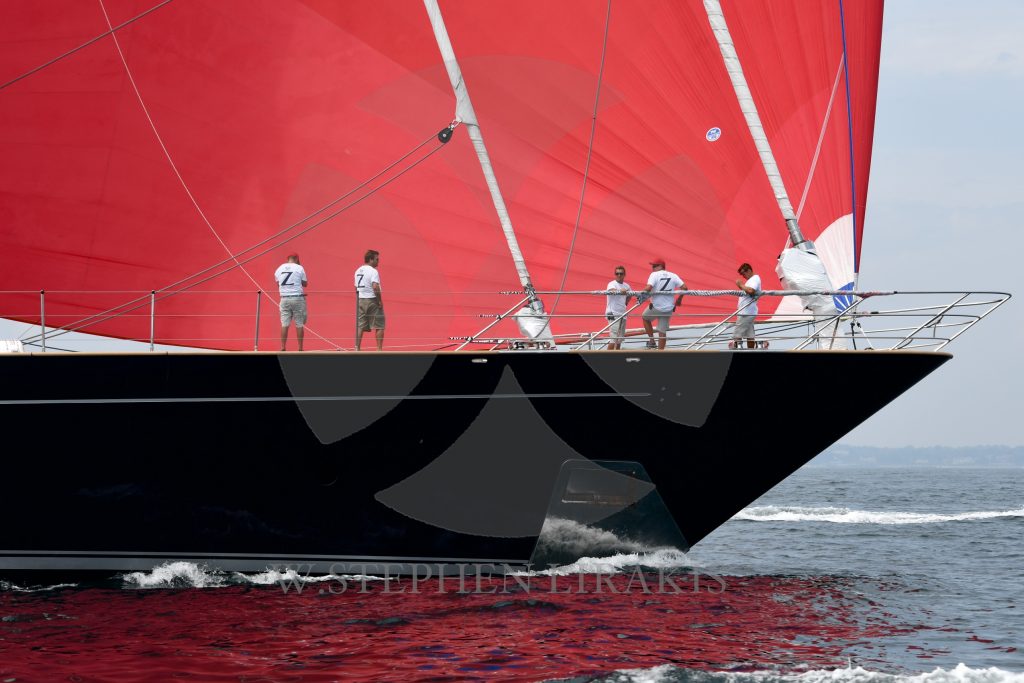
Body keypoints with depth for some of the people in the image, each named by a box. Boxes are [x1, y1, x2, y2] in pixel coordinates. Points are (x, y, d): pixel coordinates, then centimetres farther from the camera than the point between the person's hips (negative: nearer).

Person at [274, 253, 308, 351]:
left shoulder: (279, 269, 8)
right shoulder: (299, 268, -3)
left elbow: (278, 284, 15)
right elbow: (305, 284, 5)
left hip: (284, 299, 3)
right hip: (297, 298, -3)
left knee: (284, 324, 3)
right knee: (299, 324, 2)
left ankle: (283, 348, -2)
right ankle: (300, 348, 3)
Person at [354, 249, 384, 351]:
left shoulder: (358, 271, 12)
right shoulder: (373, 271, -12)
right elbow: (375, 287, -23)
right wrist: (380, 301, -15)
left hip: (360, 300, 7)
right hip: (372, 300, -7)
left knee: (360, 326, 7)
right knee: (379, 327, 1)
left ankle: (357, 349, 3)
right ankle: (379, 349, -1)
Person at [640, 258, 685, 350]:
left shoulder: (655, 275, -10)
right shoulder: (673, 276, 4)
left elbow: (648, 288, -24)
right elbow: (684, 287, -3)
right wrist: (679, 299, 12)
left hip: (655, 307, -4)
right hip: (668, 309, 4)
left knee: (645, 318, 26)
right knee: (662, 331, 10)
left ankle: (651, 340, 20)